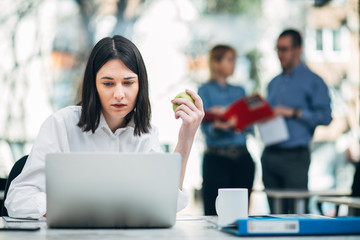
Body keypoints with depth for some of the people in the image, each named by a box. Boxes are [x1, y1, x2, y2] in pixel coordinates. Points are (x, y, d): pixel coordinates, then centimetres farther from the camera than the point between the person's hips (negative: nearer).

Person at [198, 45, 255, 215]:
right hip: (216, 158, -4)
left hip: (242, 158, 5)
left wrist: (234, 124, -14)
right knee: (215, 213, -7)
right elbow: (206, 127, -7)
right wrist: (217, 127, -30)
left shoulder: (239, 91, 17)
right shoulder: (205, 91, 3)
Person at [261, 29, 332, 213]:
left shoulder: (313, 81, -2)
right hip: (270, 155, 6)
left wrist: (293, 113, -14)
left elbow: (325, 117, -10)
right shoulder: (274, 83, 18)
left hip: (294, 156, -6)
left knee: (296, 211, -7)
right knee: (275, 212, 9)